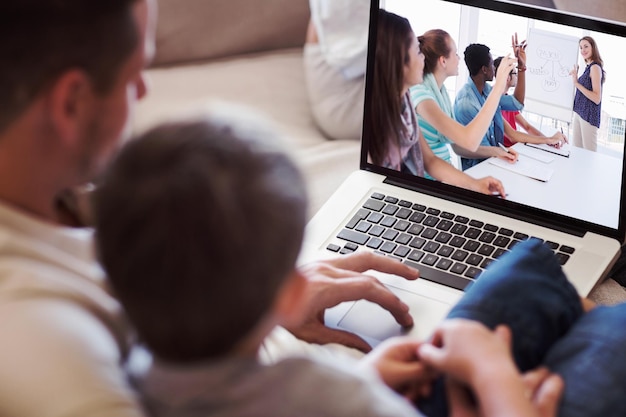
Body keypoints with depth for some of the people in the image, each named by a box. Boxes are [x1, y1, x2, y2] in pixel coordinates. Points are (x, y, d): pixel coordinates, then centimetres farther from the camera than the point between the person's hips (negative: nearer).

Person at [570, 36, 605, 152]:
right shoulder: (588, 67, 15)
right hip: (579, 113, 9)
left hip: (589, 115, -9)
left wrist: (577, 83, -20)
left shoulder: (595, 67, -11)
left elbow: (597, 98, -18)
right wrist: (575, 76, 13)